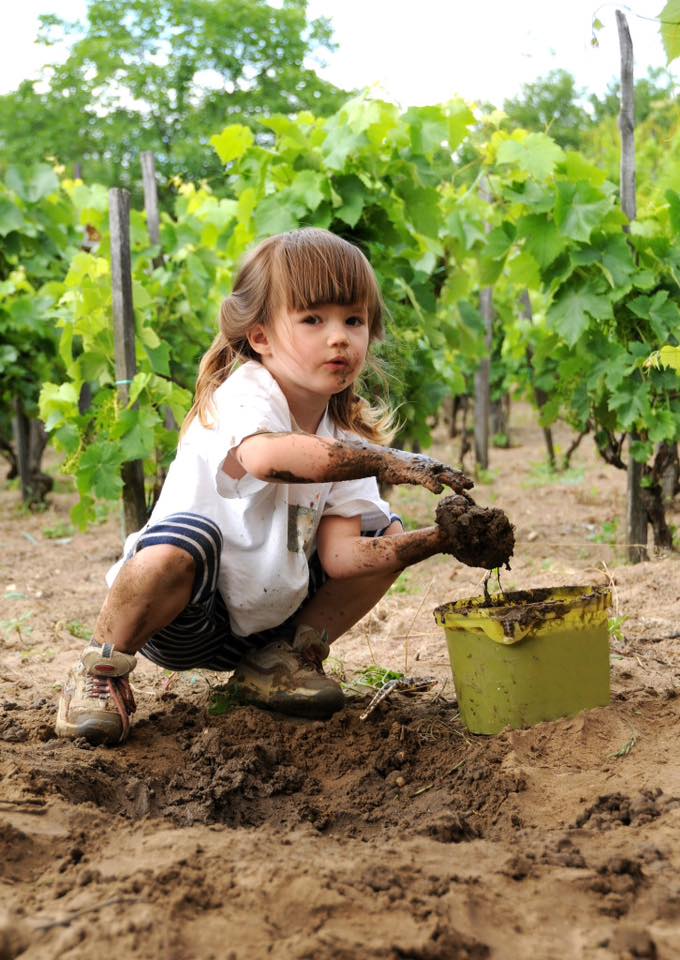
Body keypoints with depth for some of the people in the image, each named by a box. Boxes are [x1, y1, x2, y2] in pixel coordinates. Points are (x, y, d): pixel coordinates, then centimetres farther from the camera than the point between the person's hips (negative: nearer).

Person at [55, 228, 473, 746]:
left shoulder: (348, 434, -1)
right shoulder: (242, 397, -23)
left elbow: (340, 556, -12)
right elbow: (268, 455, -50)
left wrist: (436, 538, -26)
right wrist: (393, 462, -48)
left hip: (268, 614, 7)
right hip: (186, 621, -6)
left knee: (386, 533, -3)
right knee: (186, 537, -38)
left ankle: (281, 658, 8)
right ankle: (103, 670, -11)